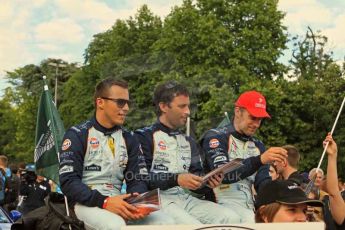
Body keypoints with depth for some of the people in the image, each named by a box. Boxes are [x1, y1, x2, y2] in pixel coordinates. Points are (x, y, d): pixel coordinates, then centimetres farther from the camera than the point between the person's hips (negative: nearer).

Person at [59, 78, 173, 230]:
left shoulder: (129, 139, 14)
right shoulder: (77, 135, -1)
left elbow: (138, 179, 9)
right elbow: (68, 181, -10)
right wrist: (104, 202, -24)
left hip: (118, 203, 5)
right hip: (87, 203, -4)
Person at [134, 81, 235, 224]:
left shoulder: (189, 142, 22)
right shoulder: (144, 136, 2)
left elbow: (197, 180, 16)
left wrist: (207, 182, -7)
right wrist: (176, 179, -18)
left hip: (187, 198, 6)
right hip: (159, 198, -6)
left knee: (228, 217, -17)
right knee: (191, 225, -33)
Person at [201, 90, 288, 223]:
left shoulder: (258, 146, 19)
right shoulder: (215, 137, 0)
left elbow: (263, 183, 10)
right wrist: (260, 160, -27)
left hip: (250, 207, 7)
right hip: (224, 203, -7)